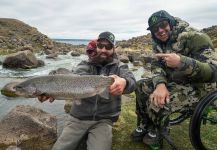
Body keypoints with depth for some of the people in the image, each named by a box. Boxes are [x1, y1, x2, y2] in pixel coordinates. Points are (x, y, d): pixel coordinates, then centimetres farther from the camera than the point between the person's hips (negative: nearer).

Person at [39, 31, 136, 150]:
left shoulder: (120, 67, 2)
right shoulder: (85, 65, 3)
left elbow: (131, 81, -19)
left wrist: (124, 82, -45)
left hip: (103, 120, -1)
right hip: (78, 118, 2)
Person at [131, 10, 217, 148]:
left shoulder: (196, 38, -20)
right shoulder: (159, 43, 3)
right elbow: (156, 65, -5)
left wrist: (181, 62, -43)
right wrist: (160, 84, -27)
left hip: (197, 86, -7)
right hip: (174, 81, 8)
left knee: (156, 103, -26)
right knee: (141, 86, -1)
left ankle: (157, 132, 7)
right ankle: (144, 126, 14)